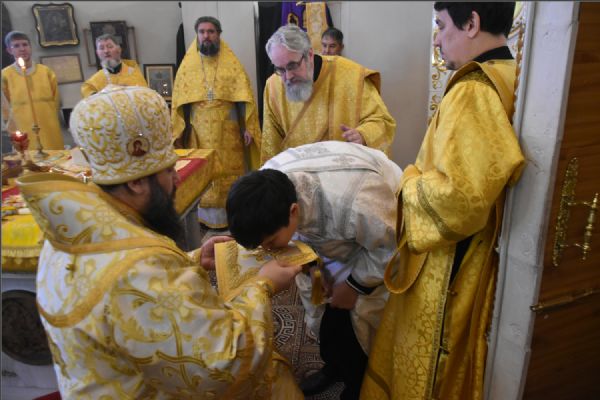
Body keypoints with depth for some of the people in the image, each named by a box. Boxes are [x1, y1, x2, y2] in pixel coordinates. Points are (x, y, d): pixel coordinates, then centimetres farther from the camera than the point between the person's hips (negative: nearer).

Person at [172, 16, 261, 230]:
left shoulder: (232, 63, 2)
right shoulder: (187, 66, 6)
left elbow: (245, 96, -2)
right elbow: (178, 102, 6)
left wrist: (248, 127, -9)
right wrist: (178, 131, 1)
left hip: (228, 130, -1)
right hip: (199, 132, 1)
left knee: (230, 172, 3)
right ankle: (206, 216, 15)